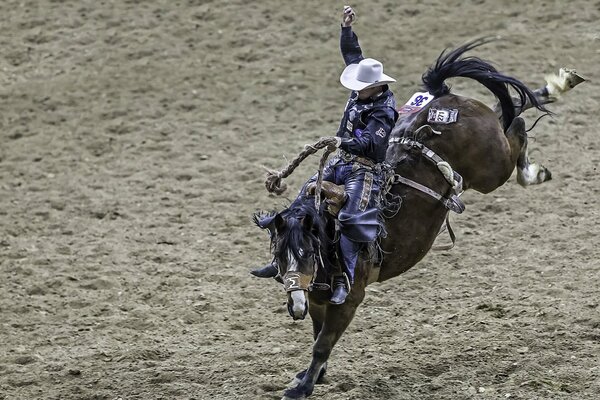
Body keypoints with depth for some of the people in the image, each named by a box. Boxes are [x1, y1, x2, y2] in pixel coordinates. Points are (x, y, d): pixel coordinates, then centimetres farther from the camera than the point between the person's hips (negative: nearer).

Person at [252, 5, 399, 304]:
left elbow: (369, 143, -30)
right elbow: (352, 55, 15)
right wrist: (347, 28, 6)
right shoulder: (361, 92, 5)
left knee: (349, 220, -22)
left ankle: (343, 280, -21)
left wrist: (346, 142, -47)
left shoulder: (383, 111, -18)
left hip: (365, 170, -9)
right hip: (341, 163, 9)